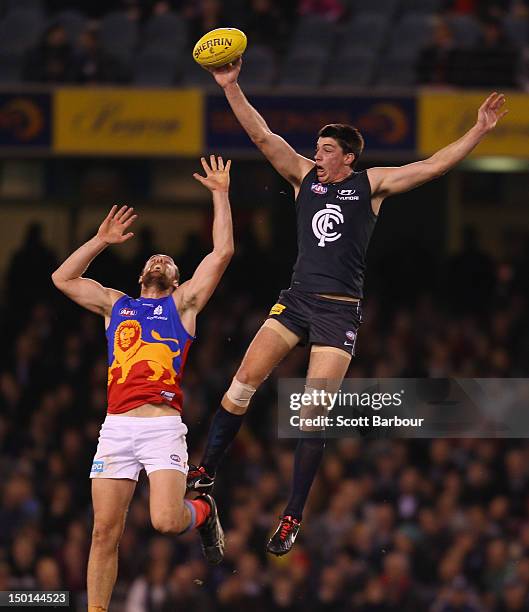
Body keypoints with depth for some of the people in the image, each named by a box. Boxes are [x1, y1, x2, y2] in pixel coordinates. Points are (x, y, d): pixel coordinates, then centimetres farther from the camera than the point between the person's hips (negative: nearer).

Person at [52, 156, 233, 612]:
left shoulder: (183, 303, 16)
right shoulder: (115, 304, 25)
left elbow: (223, 253, 8)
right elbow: (63, 278, 27)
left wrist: (220, 195, 10)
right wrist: (102, 241, 25)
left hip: (163, 427, -3)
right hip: (116, 427, 3)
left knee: (166, 521, -17)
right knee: (105, 531, -2)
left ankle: (203, 512, 17)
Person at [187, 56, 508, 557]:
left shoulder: (372, 184, 4)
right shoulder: (304, 175, 10)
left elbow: (434, 166, 1)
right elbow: (262, 136, 2)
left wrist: (479, 131, -7)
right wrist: (231, 88, -8)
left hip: (339, 309, -3)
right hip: (297, 298, 3)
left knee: (313, 414, -7)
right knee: (244, 381, -8)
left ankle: (293, 517, -2)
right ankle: (205, 470, 5)